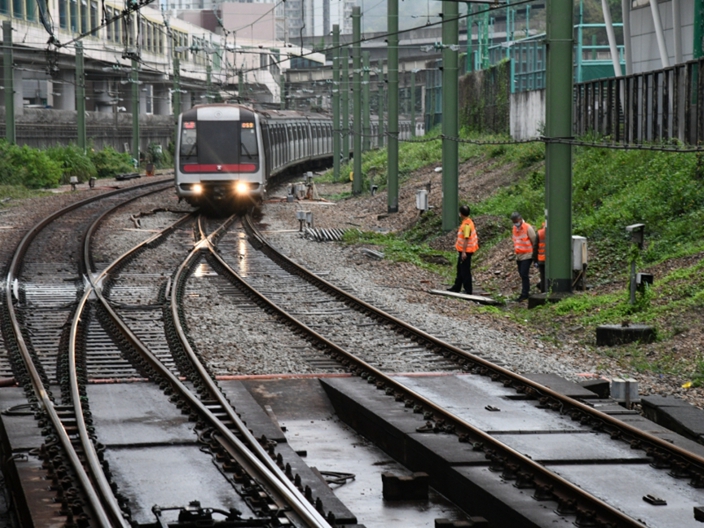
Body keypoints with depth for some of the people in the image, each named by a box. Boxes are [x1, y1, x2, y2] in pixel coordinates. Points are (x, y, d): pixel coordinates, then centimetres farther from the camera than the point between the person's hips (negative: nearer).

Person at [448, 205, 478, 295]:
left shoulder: (466, 224, -21)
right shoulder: (468, 222, 10)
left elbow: (466, 238, -24)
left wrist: (464, 252, -24)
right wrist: (460, 230, 12)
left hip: (466, 251, -11)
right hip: (463, 250, 11)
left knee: (465, 271, -5)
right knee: (460, 270, 20)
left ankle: (468, 290, 0)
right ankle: (457, 288, 30)